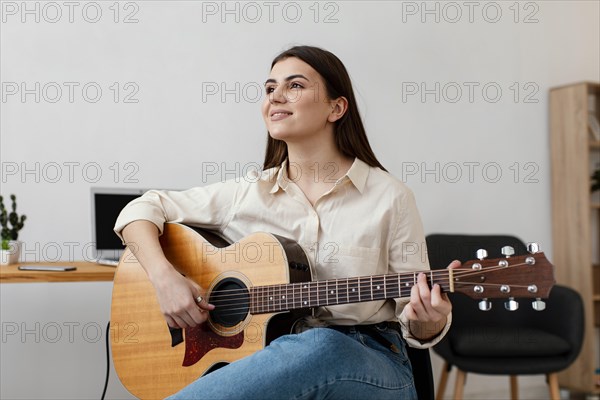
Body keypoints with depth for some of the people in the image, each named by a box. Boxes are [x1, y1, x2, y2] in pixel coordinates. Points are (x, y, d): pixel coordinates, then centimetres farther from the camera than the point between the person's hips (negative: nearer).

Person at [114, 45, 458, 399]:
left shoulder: (390, 198, -2)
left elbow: (413, 321, 3)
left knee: (323, 347, -37)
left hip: (370, 368, -1)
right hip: (271, 359, 1)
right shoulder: (246, 194, 5)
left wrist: (428, 320, -22)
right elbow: (142, 209, 10)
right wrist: (165, 276, -8)